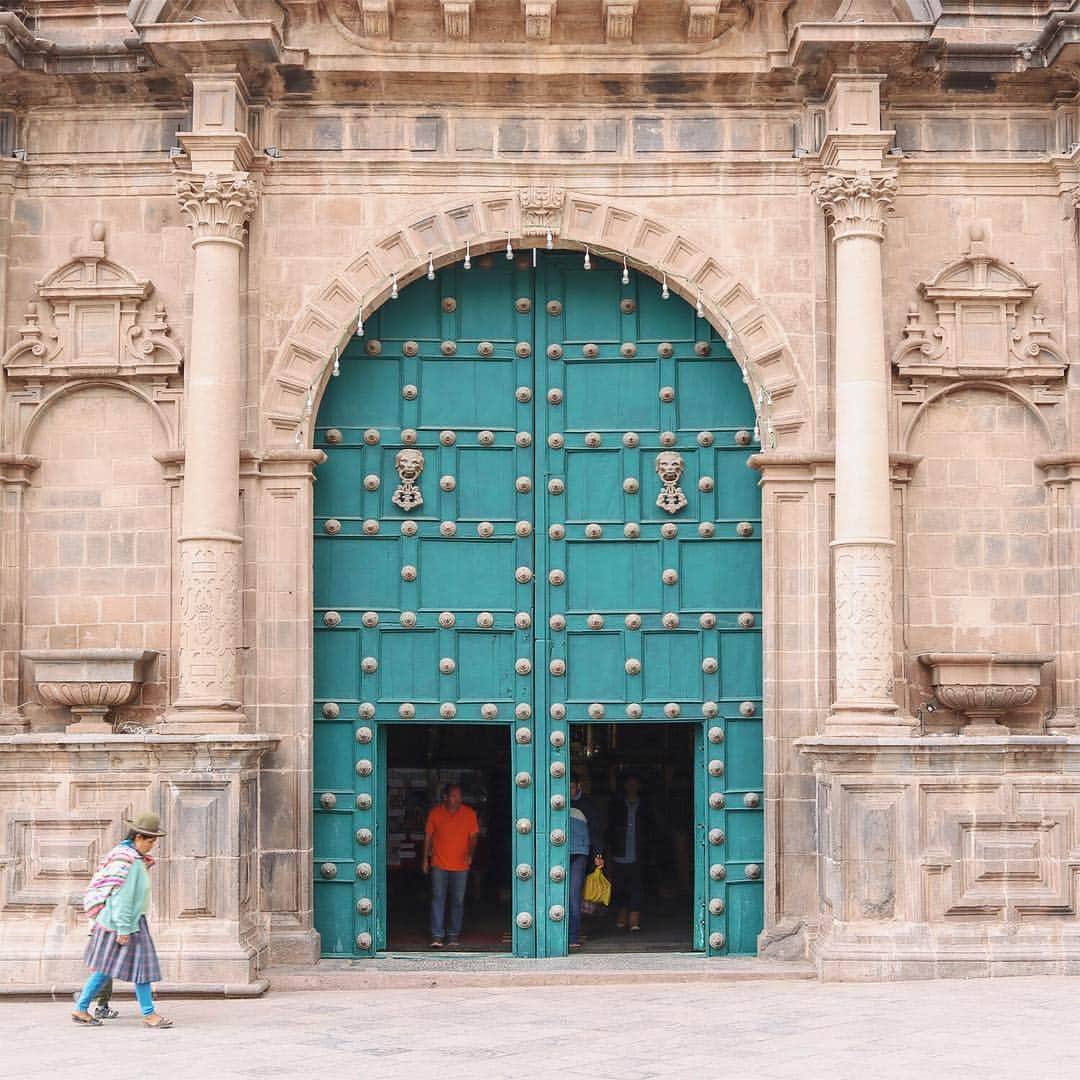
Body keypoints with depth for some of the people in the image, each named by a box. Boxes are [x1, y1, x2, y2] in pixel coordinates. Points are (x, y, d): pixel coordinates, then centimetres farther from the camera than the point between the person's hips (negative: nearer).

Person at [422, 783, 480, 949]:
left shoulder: (469, 814, -2)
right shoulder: (435, 813, -3)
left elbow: (473, 836, 2)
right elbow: (428, 836, 7)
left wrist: (470, 854, -16)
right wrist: (425, 859, 8)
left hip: (461, 865, 1)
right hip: (439, 864, -1)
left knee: (458, 901, 7)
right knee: (438, 899, -7)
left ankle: (454, 935, 16)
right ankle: (437, 936, -7)